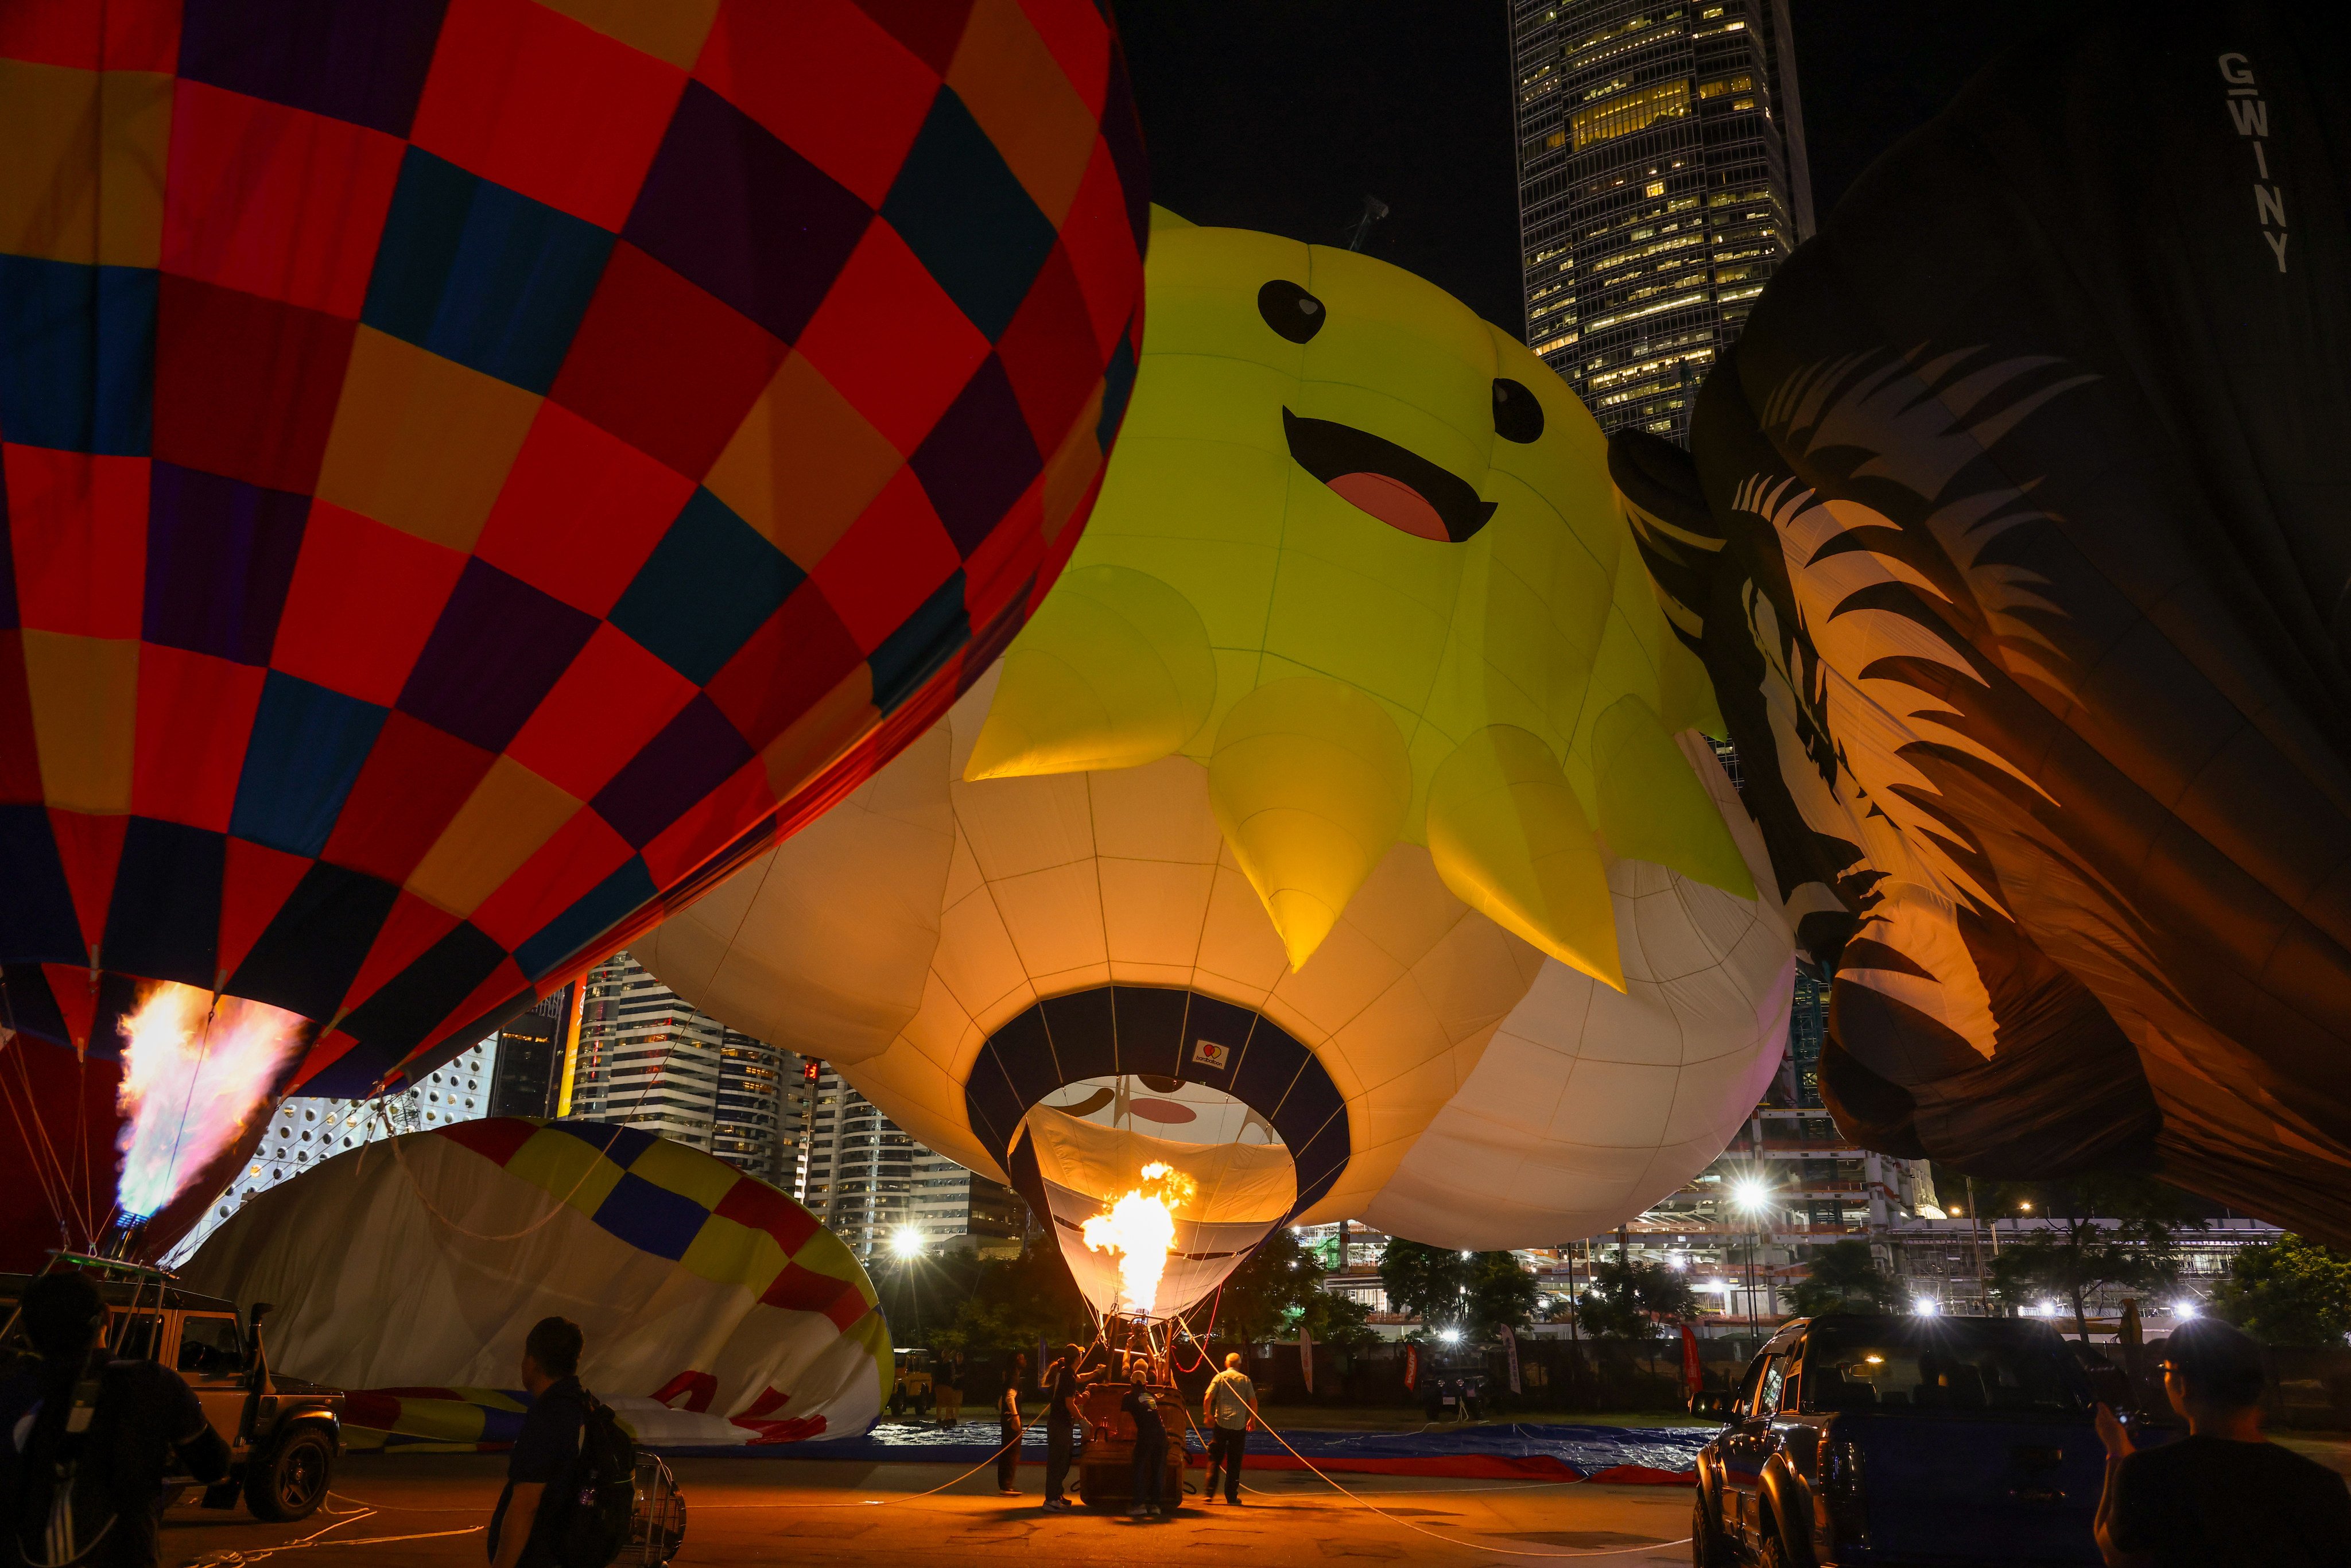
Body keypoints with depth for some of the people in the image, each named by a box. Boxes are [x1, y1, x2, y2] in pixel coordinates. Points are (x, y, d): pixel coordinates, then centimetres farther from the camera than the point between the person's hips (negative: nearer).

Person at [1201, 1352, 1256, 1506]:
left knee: (1214, 1460, 8)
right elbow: (1253, 1401, 2)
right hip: (1239, 1425, 0)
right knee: (1234, 1462, 8)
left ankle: (1209, 1493, 2)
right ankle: (1232, 1496, 7)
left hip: (1220, 1424, 0)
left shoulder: (1220, 1377, 3)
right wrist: (1253, 1419, 15)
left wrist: (1207, 1415, 5)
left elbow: (1208, 1398, -6)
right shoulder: (1245, 1379, 4)